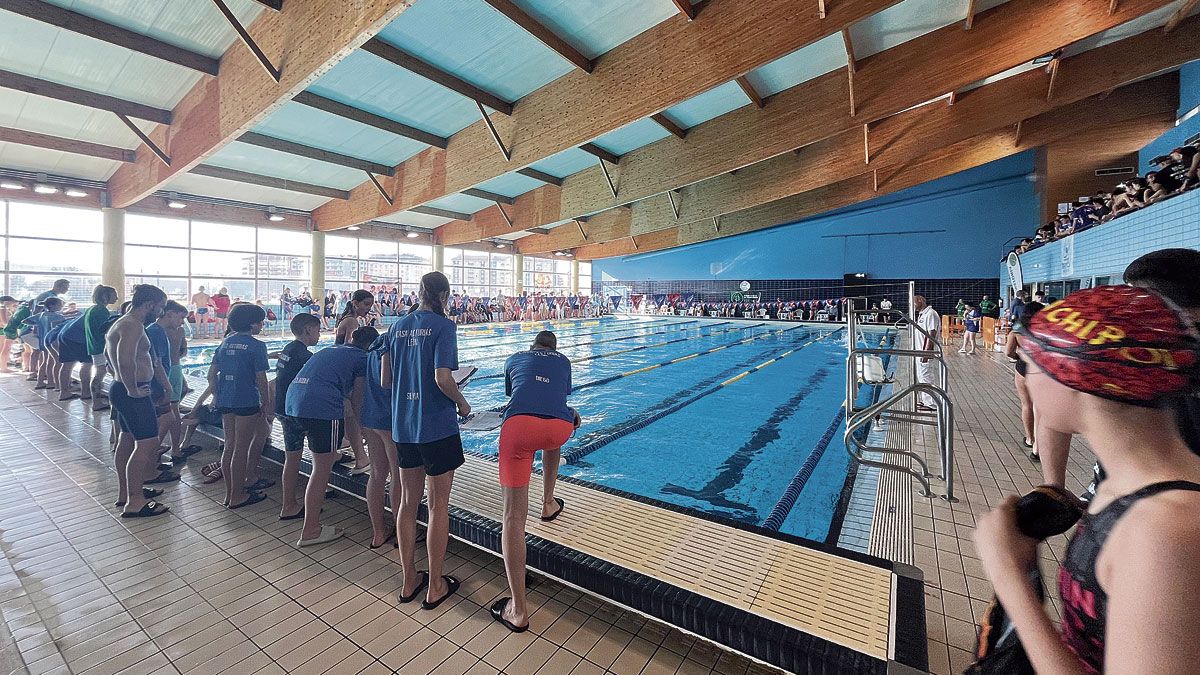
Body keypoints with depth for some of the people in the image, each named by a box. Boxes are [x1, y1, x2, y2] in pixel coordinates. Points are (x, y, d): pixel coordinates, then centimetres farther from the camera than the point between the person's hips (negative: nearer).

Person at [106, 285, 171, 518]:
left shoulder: (121, 323, 16)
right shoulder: (133, 325, -19)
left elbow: (108, 356, 29)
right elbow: (126, 360, -33)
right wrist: (133, 390, -22)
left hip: (121, 389, 12)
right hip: (133, 393, -12)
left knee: (127, 440, 19)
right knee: (147, 444, -9)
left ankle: (125, 493, 30)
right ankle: (135, 502, -5)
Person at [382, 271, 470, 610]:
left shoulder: (398, 326, 7)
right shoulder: (442, 325, -12)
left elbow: (385, 381, 8)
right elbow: (443, 378, -20)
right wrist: (462, 404, -4)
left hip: (403, 426, 6)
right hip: (437, 427, -6)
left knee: (408, 501, 17)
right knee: (438, 506, 8)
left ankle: (409, 581, 31)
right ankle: (435, 586, 21)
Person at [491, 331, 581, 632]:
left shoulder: (514, 359, 31)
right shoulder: (563, 361, 31)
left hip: (519, 424, -1)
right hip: (559, 428, 1)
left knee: (514, 516, 3)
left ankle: (518, 610, 5)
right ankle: (548, 503, 47)